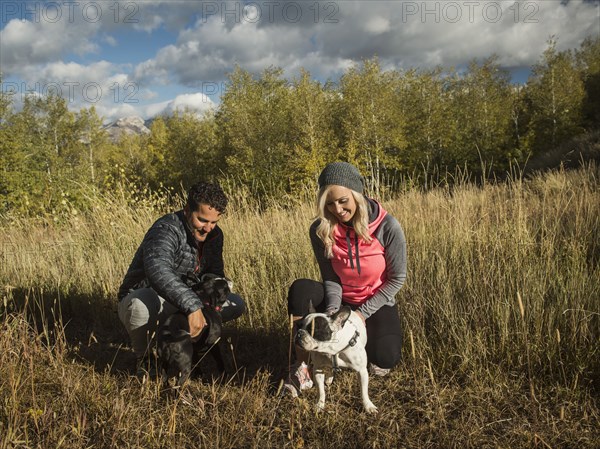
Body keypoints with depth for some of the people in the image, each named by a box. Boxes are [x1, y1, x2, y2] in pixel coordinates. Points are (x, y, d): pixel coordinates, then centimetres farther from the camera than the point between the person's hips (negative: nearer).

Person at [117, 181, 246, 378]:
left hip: (180, 306, 7)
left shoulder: (214, 234, -2)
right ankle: (145, 360, -10)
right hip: (142, 299, -6)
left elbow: (215, 275, 7)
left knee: (236, 304, -4)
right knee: (142, 303, -41)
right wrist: (192, 306, -56)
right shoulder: (166, 230, -28)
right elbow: (158, 271, -48)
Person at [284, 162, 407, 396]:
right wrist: (332, 311, -30)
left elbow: (397, 278, -14)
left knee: (384, 359, -26)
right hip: (341, 301, 2)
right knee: (300, 289, -28)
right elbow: (331, 279, -10)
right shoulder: (321, 231, -16)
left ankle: (364, 340, 11)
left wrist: (362, 314, -19)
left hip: (377, 304, -1)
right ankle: (302, 366, -20)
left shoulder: (388, 227, -22)